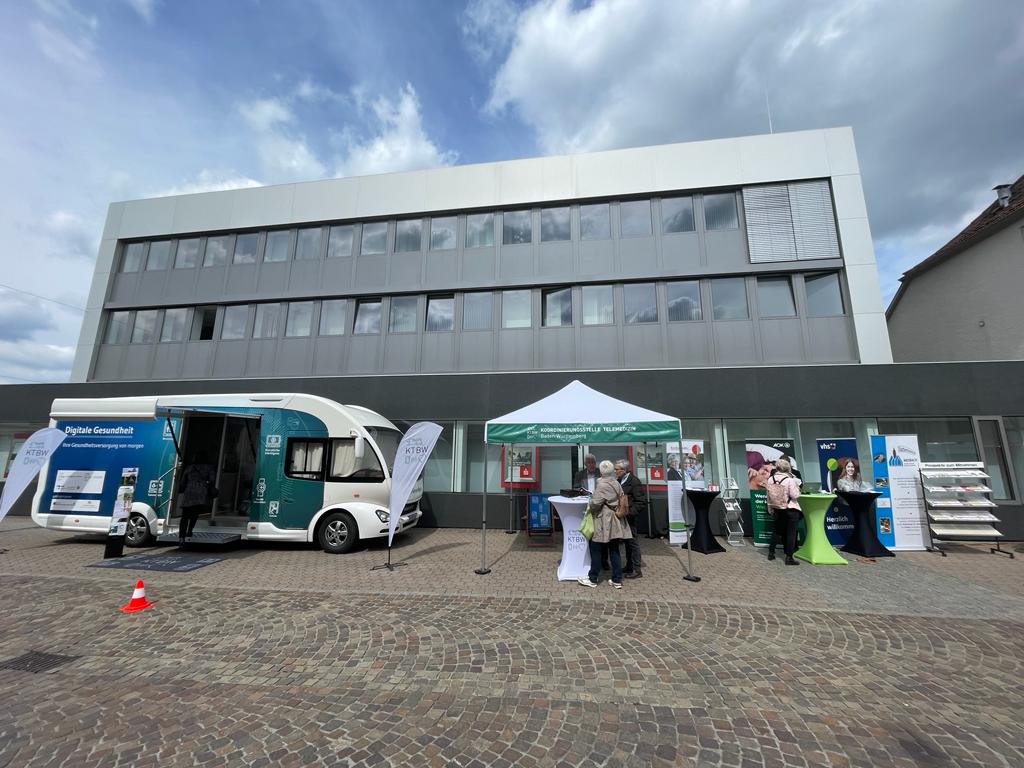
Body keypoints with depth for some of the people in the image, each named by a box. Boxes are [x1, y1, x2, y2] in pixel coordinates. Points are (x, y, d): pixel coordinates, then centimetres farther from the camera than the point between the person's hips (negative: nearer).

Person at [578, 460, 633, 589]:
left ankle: (592, 579, 15)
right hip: (615, 523, 7)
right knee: (614, 550, 13)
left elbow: (595, 502, -21)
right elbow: (621, 500, 11)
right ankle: (617, 580, 18)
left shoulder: (602, 484, -17)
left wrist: (591, 506, -1)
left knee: (596, 550, 5)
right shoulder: (617, 484, 6)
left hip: (604, 522, -7)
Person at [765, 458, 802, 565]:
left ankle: (771, 553, 23)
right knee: (791, 533, 4)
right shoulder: (790, 480, -18)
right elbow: (795, 496, -16)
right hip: (791, 509, -5)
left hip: (777, 509, 5)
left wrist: (770, 509, 15)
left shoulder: (770, 479, -5)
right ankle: (789, 557, 5)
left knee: (777, 530, 18)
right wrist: (797, 486, 1)